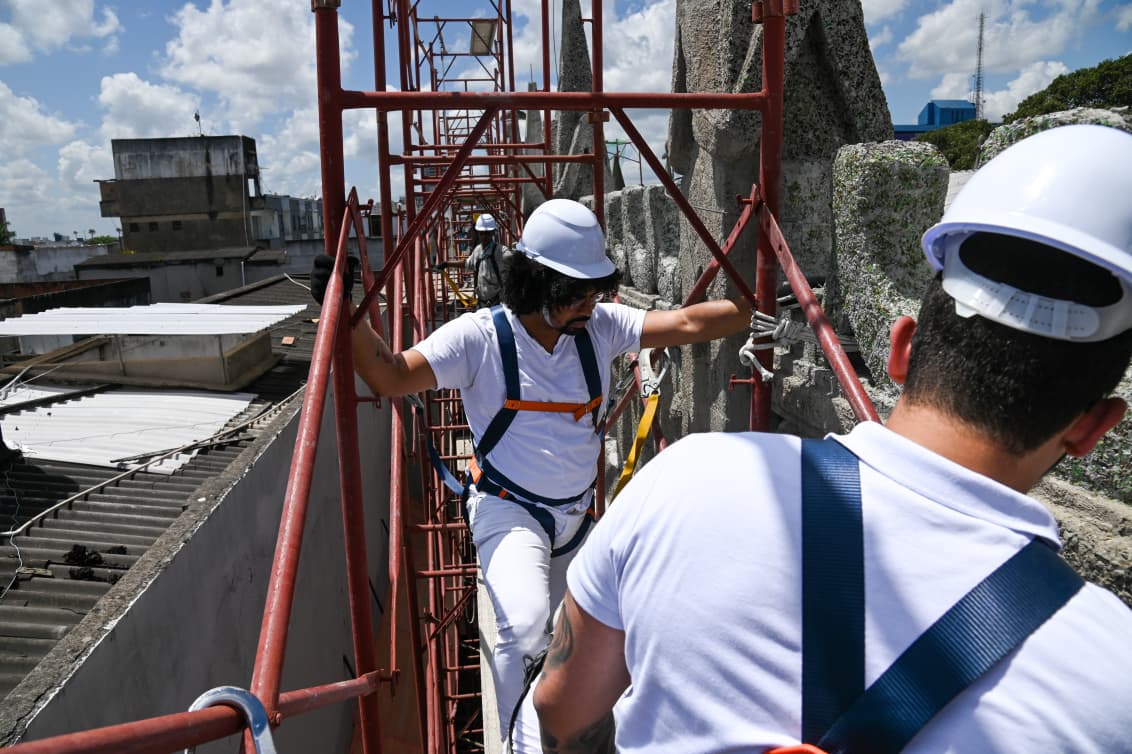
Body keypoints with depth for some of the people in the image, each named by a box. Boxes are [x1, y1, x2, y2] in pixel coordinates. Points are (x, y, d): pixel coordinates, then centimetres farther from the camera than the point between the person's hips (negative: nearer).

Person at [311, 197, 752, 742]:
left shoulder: (600, 325, -9)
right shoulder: (480, 336, -19)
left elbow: (687, 324, -11)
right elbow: (391, 377, -21)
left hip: (577, 513, 5)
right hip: (508, 511, -4)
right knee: (525, 628, -27)